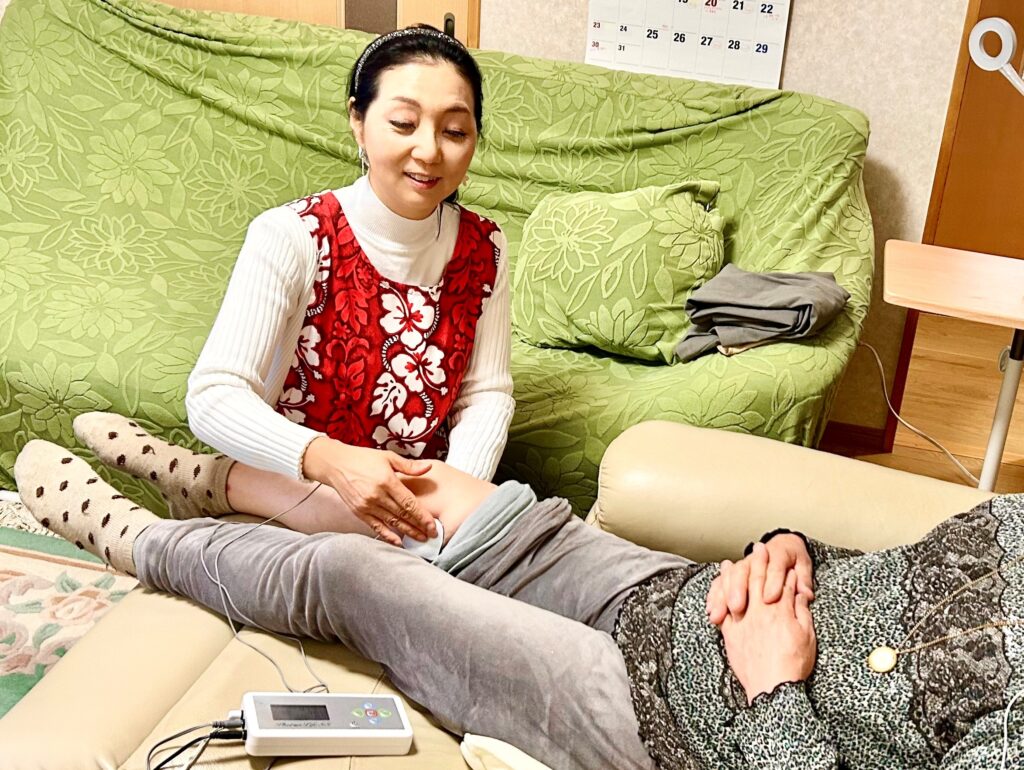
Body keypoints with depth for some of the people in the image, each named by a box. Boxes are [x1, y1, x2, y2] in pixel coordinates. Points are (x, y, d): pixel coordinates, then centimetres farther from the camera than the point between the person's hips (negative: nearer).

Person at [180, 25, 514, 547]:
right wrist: (331, 462, -41)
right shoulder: (289, 237, -17)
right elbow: (213, 398, -23)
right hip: (287, 486, -4)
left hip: (419, 491, 5)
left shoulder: (483, 249, -3)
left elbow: (487, 394, -4)